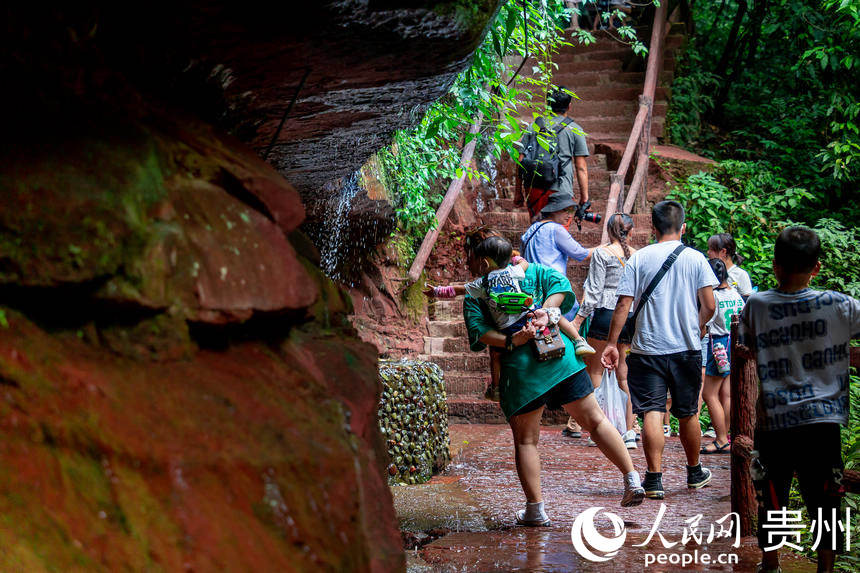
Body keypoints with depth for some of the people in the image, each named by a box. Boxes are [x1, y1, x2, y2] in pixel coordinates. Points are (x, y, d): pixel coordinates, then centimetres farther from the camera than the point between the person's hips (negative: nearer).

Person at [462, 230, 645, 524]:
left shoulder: (474, 296, 8)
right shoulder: (535, 271, 16)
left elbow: (478, 329, -7)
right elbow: (559, 284, -1)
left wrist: (509, 341, -15)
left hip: (519, 369, -2)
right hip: (561, 357, 2)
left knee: (525, 440, 10)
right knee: (596, 420, 11)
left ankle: (535, 510, 9)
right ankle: (632, 480, 5)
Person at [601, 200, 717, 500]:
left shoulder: (638, 258, -1)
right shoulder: (695, 258, 0)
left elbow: (623, 304, -6)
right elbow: (709, 306, -3)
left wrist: (612, 343, 0)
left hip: (647, 348, -1)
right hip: (686, 348, 1)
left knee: (652, 413, -2)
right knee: (688, 414, 14)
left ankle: (654, 479, -7)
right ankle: (695, 473, 29)